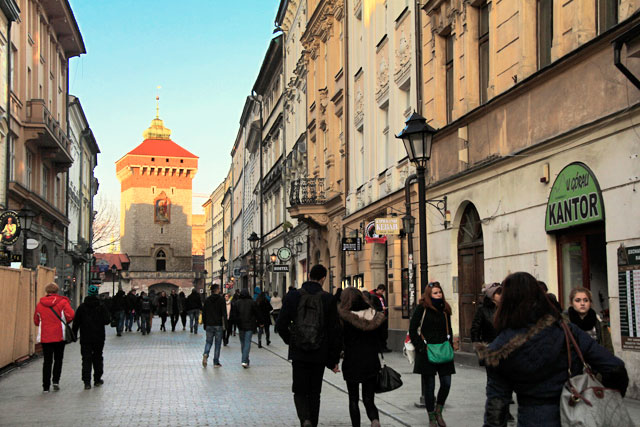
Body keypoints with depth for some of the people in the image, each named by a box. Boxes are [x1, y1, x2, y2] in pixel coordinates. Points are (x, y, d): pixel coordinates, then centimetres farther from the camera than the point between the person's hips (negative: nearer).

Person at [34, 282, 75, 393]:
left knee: (47, 361, 7)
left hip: (45, 337, 2)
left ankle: (46, 386, 5)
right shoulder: (62, 302, -6)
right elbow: (70, 314, -18)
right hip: (59, 336, -2)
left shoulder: (40, 304, 4)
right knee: (58, 359, 13)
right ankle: (56, 381, 0)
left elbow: (36, 321, 11)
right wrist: (65, 322, 1)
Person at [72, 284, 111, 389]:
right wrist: (109, 318, 12)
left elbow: (76, 323, -1)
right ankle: (97, 379, 21)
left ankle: (87, 382, -12)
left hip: (85, 339, 0)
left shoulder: (82, 307, -2)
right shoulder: (101, 307, -4)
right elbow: (107, 321, -10)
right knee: (97, 358, 15)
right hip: (99, 338, 1)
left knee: (86, 359, -1)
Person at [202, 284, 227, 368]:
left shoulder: (207, 300, 6)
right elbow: (224, 313, -10)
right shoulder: (221, 300, -6)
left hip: (209, 325, 3)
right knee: (218, 343, 4)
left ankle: (205, 354, -15)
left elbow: (204, 313, 10)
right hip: (218, 325, -3)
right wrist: (225, 325, -6)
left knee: (208, 341, 14)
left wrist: (204, 324, 17)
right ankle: (216, 362, 5)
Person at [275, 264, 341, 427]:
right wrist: (334, 360, 4)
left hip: (298, 353, -1)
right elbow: (335, 332, -3)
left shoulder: (293, 296, -4)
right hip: (319, 354, 1)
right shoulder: (328, 299, -4)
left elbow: (281, 325, -3)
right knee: (314, 392, 14)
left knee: (300, 391, 7)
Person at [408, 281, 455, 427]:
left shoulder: (445, 309, 10)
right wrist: (420, 347, -9)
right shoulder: (422, 308, -5)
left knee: (446, 384, -1)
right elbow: (412, 330, -4)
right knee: (429, 386, 1)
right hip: (427, 352, -4)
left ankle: (438, 411, 23)